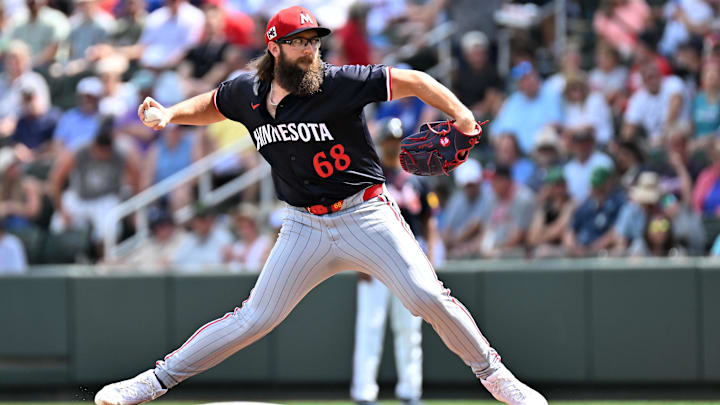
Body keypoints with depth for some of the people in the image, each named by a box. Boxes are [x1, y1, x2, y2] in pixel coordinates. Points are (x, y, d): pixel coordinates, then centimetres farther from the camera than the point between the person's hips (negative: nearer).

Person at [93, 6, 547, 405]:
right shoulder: (246, 91, 1)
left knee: (428, 297, -17)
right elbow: (210, 106, 23)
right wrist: (170, 113, 3)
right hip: (305, 227, 3)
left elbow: (413, 81, -12)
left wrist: (459, 114, -28)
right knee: (254, 319, 1)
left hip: (366, 217, -3)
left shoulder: (339, 82, -13)